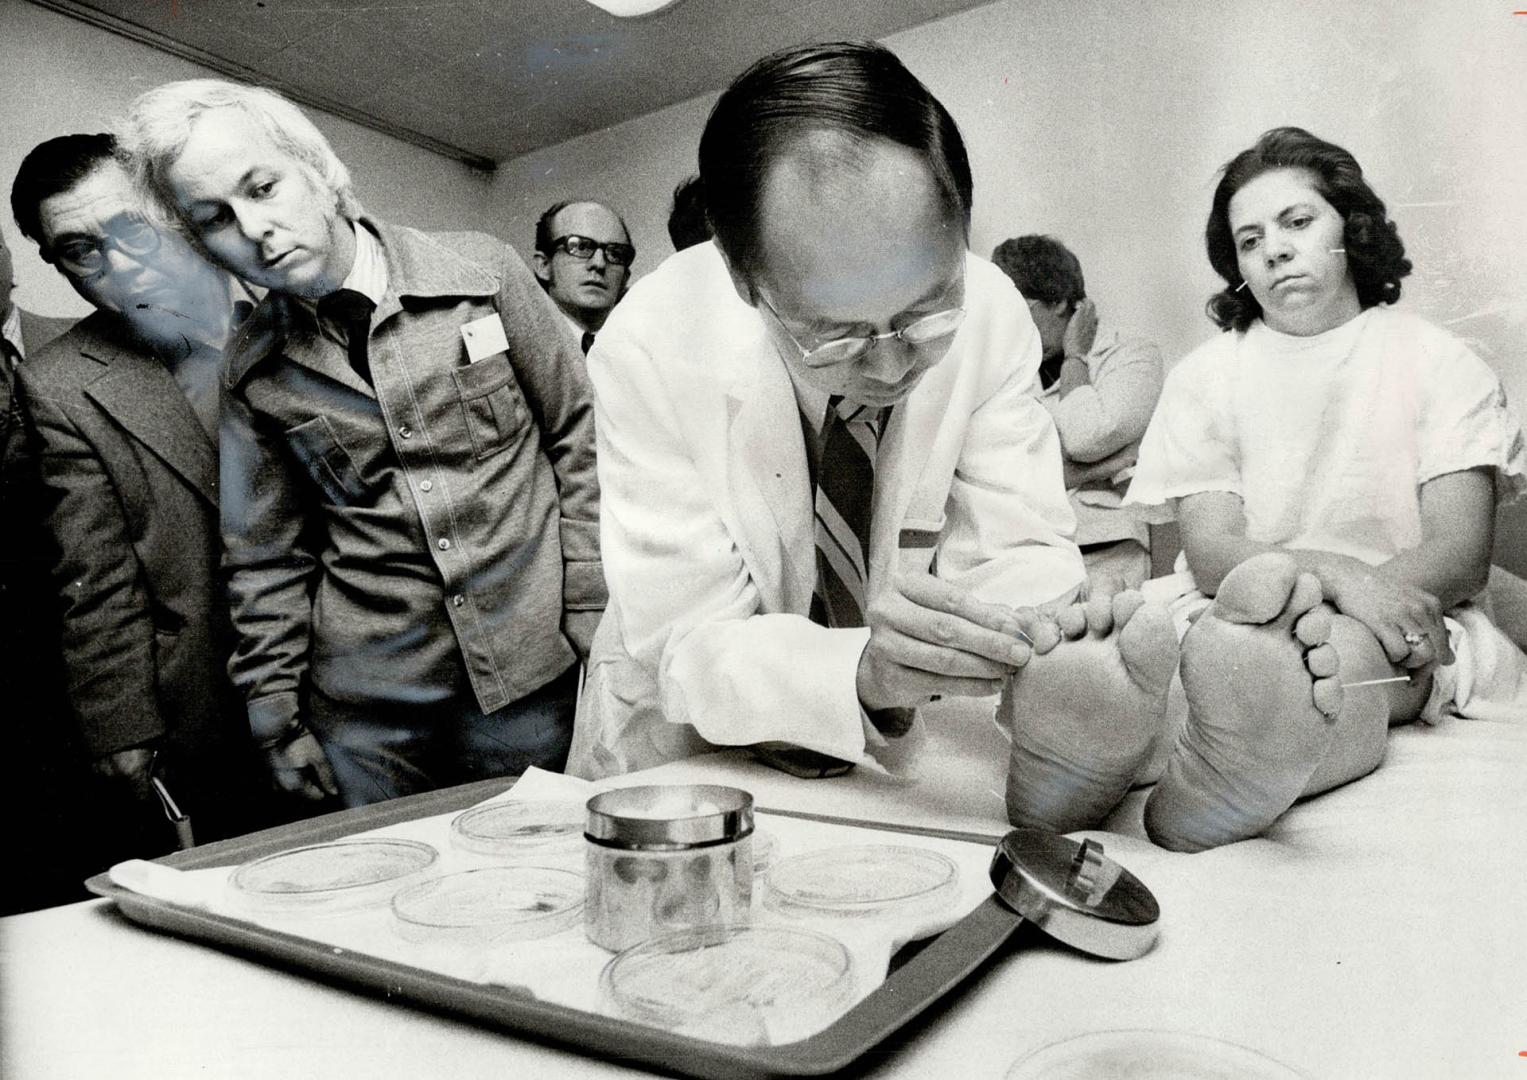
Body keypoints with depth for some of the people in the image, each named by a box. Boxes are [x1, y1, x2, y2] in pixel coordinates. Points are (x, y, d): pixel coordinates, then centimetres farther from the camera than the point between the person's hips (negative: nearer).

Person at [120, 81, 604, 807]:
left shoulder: (480, 271, -3)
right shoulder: (252, 370, 4)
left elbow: (577, 440, 0)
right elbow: (267, 556, 10)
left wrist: (595, 619, -3)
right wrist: (276, 713, 9)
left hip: (534, 668, -1)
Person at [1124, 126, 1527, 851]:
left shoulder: (1440, 363, 10)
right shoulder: (1204, 376, 11)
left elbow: (1461, 556, -2)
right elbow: (1210, 554, -1)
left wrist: (1298, 587, -22)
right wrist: (1343, 575, -22)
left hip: (1398, 628, 1)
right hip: (1238, 619, 0)